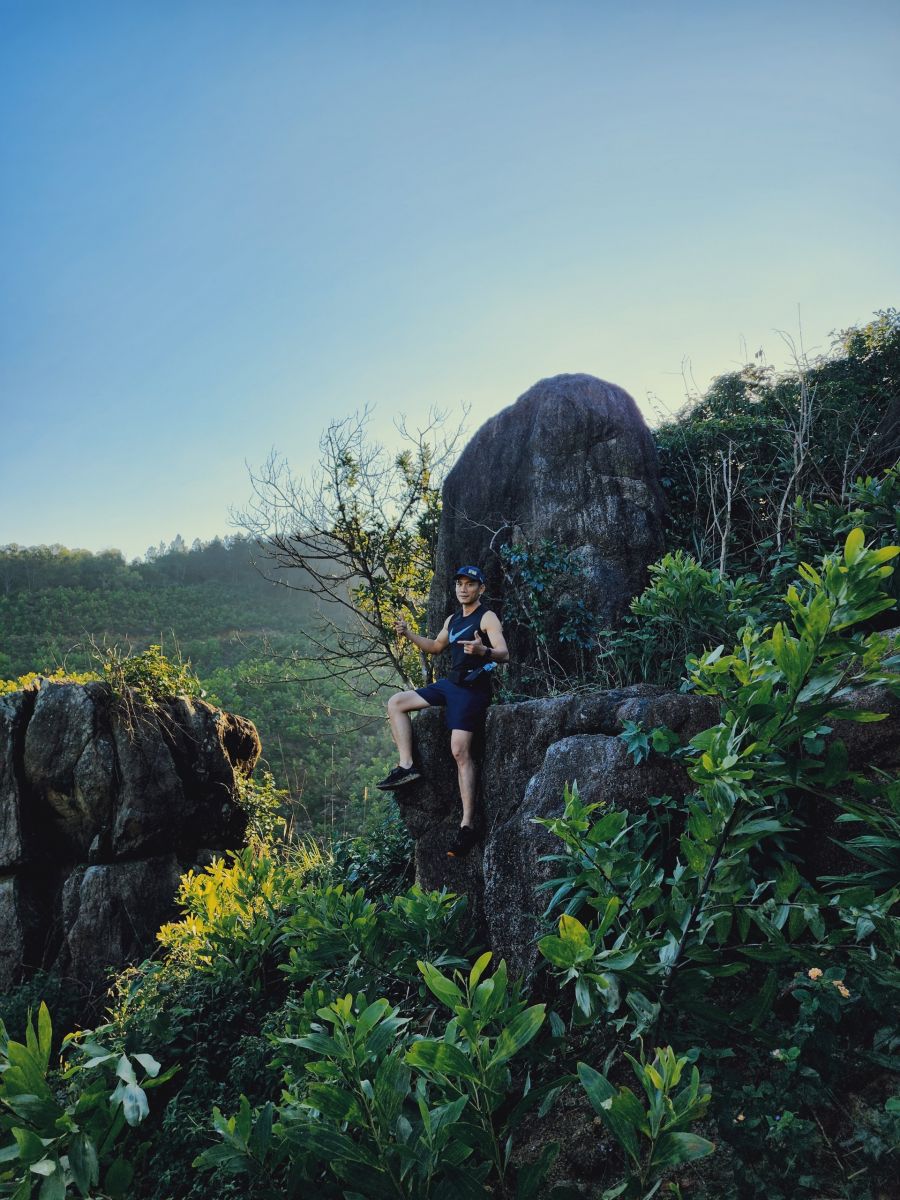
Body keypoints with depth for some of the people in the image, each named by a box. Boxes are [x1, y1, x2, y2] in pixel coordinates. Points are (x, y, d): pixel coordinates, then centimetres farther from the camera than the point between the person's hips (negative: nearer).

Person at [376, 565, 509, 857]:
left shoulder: (487, 617, -9)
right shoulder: (452, 619, 16)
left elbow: (504, 654, -21)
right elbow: (436, 646, 31)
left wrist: (482, 651, -44)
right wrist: (409, 634, 16)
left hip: (472, 689, -9)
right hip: (450, 684, 9)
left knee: (460, 751, -18)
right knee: (396, 703, 5)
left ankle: (467, 825, -16)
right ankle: (406, 767, -3)